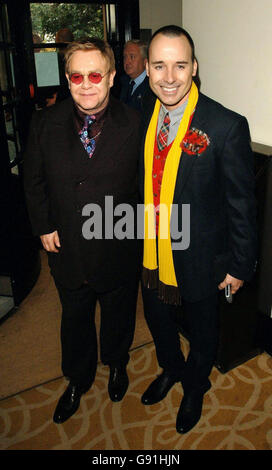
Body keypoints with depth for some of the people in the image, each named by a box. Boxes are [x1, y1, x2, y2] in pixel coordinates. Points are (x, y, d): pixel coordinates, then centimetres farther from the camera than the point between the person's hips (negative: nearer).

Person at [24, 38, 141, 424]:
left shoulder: (135, 125, -13)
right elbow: (34, 180, 4)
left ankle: (117, 364, 54)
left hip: (118, 251, -1)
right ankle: (77, 380, 50)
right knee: (75, 320, 22)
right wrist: (43, 226, 0)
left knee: (118, 316, 22)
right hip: (67, 249, 2)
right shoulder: (45, 123, -7)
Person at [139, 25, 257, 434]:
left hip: (199, 259, -5)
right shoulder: (143, 116, -3)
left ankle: (195, 388, 52)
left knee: (202, 333, 20)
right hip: (152, 254, 5)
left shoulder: (227, 126, -21)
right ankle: (170, 370, 58)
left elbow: (242, 203, -14)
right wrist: (138, 237, 11)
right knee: (157, 319, 26)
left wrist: (240, 266, -9)